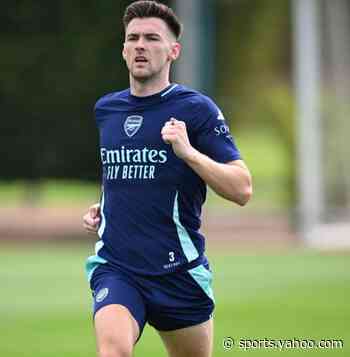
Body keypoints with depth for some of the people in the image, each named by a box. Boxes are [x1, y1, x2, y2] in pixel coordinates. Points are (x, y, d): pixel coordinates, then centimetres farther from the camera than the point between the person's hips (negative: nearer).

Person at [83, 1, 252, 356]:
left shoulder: (196, 109, -5)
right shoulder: (105, 109, 11)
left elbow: (242, 190, -11)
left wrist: (188, 151, -23)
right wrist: (102, 208, 13)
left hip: (179, 271, -2)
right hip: (115, 268, 2)